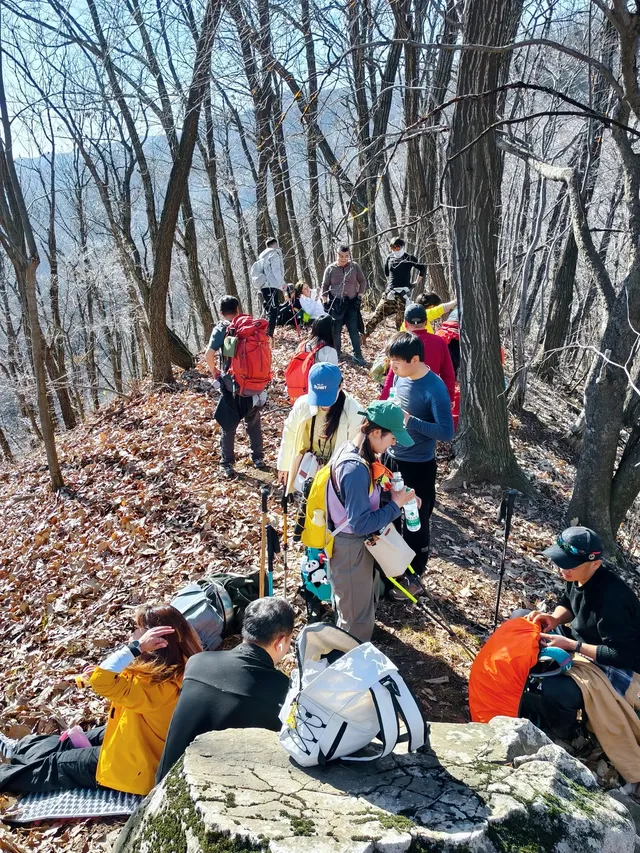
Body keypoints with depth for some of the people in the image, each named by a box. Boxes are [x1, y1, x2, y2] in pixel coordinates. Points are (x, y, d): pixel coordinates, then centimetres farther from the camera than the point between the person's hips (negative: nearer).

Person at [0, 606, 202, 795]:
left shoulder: (160, 685, -36)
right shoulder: (172, 667, -9)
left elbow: (102, 682, -39)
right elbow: (129, 686, 9)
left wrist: (137, 647, -44)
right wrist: (102, 672, -7)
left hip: (134, 765, -8)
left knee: (56, 766, 8)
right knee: (66, 744, 21)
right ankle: (18, 749, 42)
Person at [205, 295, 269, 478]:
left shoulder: (221, 329, -8)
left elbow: (208, 355, -18)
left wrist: (215, 372, -1)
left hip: (231, 385, -3)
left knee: (228, 426, 8)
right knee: (254, 423, 19)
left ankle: (227, 465, 12)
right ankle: (258, 458, 28)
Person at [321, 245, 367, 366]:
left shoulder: (355, 266, -1)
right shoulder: (330, 269, -2)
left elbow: (363, 282, 7)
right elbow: (325, 286, 7)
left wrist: (359, 297, -2)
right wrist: (325, 302, 1)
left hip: (351, 302, 0)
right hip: (335, 303, 0)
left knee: (354, 330, -1)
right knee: (336, 330, 6)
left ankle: (358, 355, 3)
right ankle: (336, 354, 18)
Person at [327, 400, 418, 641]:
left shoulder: (354, 451, -2)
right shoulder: (355, 469, -32)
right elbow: (360, 523, -30)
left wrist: (398, 496, -3)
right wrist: (395, 506, -20)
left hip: (360, 542, 10)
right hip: (351, 547, -10)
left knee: (364, 601, 29)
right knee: (356, 611, 12)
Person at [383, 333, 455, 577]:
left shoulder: (435, 389, -23)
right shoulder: (400, 377, -1)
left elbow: (447, 432, -25)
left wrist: (410, 420, -28)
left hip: (418, 466, -7)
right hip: (392, 458, 7)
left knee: (416, 523, 10)